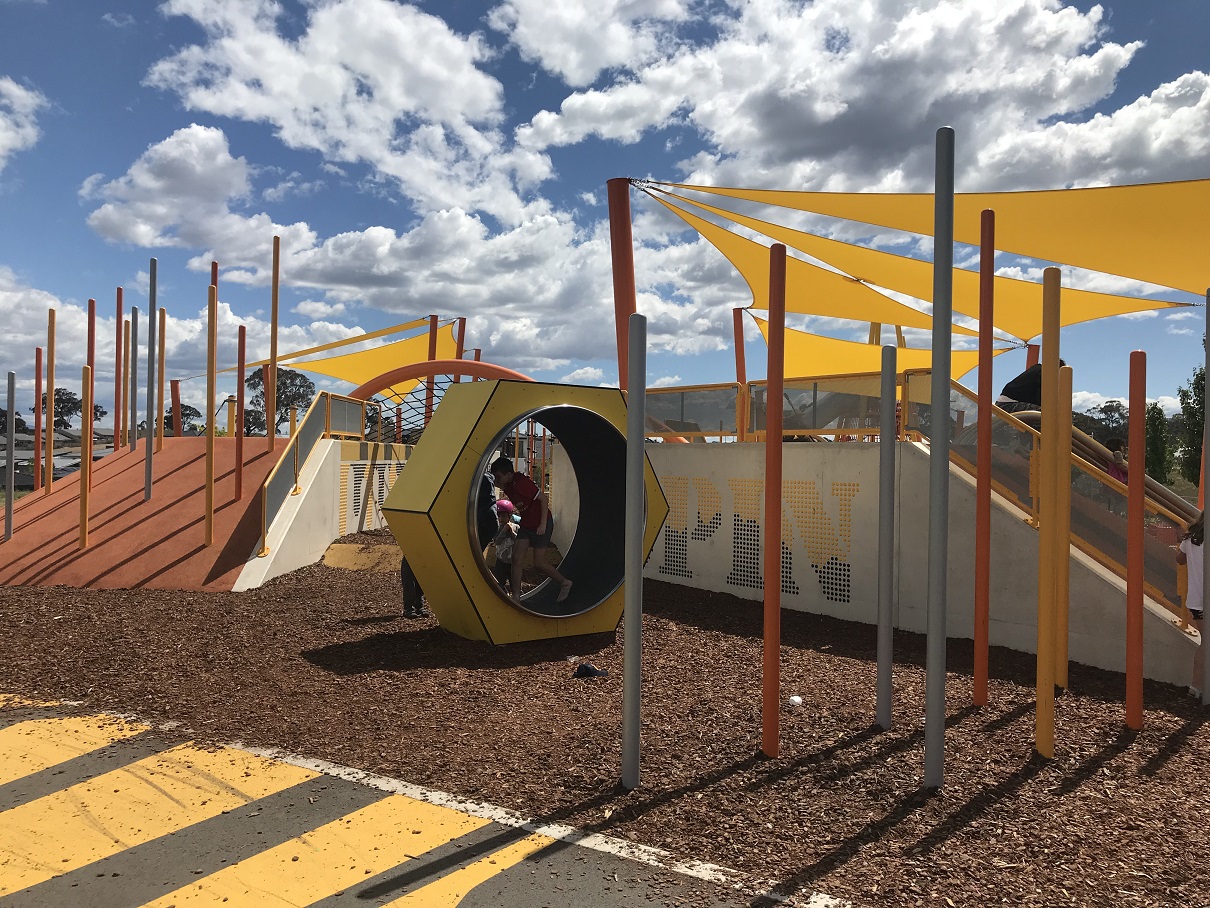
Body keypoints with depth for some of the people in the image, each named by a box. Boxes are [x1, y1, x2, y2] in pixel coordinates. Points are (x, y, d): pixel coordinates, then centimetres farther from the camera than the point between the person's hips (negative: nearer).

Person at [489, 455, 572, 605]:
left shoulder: (521, 483, -25)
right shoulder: (506, 486, 1)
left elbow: (543, 498, -22)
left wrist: (543, 524, -21)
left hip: (540, 525, -8)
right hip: (526, 524, 8)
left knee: (538, 564, -3)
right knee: (516, 559, -3)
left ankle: (565, 583, 20)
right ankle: (516, 598, 2)